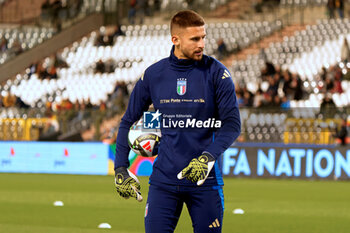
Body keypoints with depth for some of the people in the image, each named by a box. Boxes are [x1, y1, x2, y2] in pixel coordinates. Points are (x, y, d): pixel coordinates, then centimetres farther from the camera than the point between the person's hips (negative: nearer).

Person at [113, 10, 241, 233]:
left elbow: (232, 124, -6)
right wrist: (120, 169, 5)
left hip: (204, 180, -1)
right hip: (164, 179, 1)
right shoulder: (153, 75, 3)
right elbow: (128, 121, 12)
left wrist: (208, 157, -21)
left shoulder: (216, 73, -3)